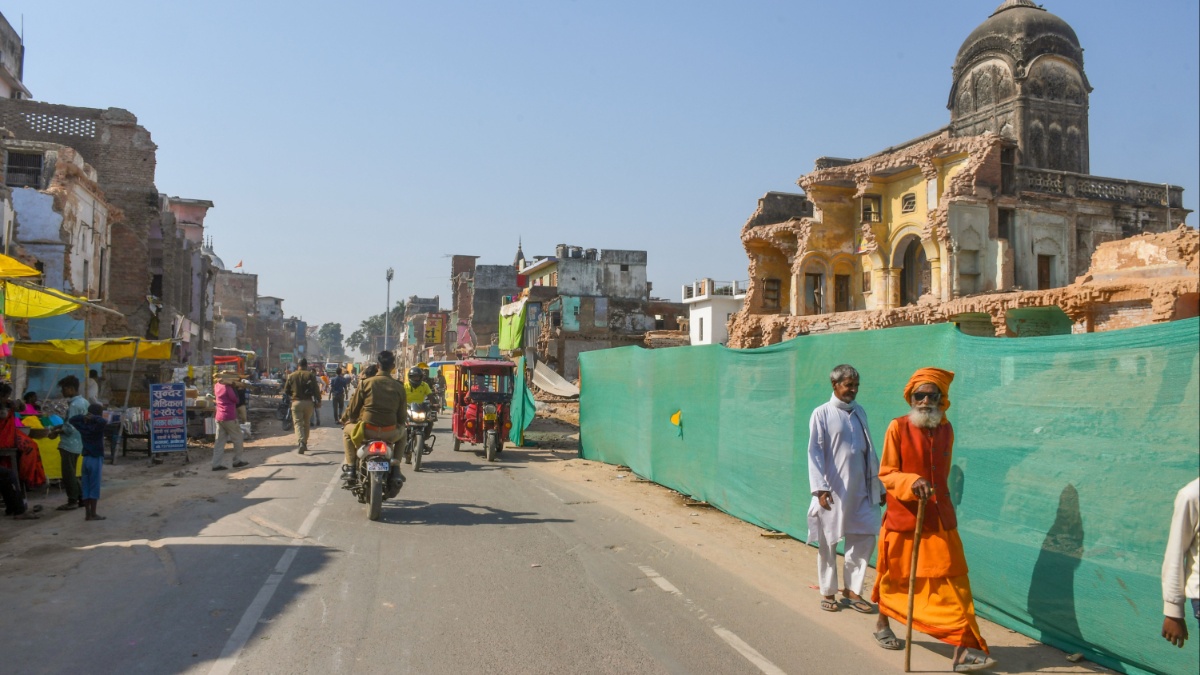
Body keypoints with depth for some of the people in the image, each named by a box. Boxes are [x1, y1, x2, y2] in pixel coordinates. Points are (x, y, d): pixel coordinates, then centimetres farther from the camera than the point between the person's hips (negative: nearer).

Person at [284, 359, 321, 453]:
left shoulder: (291, 376, 1)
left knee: (298, 423, -3)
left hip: (296, 402, -1)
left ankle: (301, 442, -26)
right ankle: (305, 443, 21)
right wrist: (318, 400, 0)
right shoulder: (310, 375, -3)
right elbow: (316, 389, -8)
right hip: (308, 402, 1)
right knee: (306, 423, 16)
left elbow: (286, 390, 7)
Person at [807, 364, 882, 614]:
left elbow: (869, 450, 14)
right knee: (828, 543, 6)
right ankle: (828, 593, 20)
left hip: (860, 490, 5)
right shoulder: (822, 414, -6)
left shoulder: (859, 412, 10)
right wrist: (820, 488, -18)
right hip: (832, 491, -5)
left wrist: (878, 485, 13)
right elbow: (815, 452, -10)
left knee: (864, 539, 4)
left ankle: (852, 590, 19)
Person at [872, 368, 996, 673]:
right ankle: (882, 623, 38)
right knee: (895, 578, 13)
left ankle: (963, 649, -4)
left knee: (952, 583, -4)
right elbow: (885, 474, -13)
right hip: (903, 519, -3)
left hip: (940, 520, 4)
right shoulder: (898, 427, -11)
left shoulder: (946, 429, 4)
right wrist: (911, 482, -31)